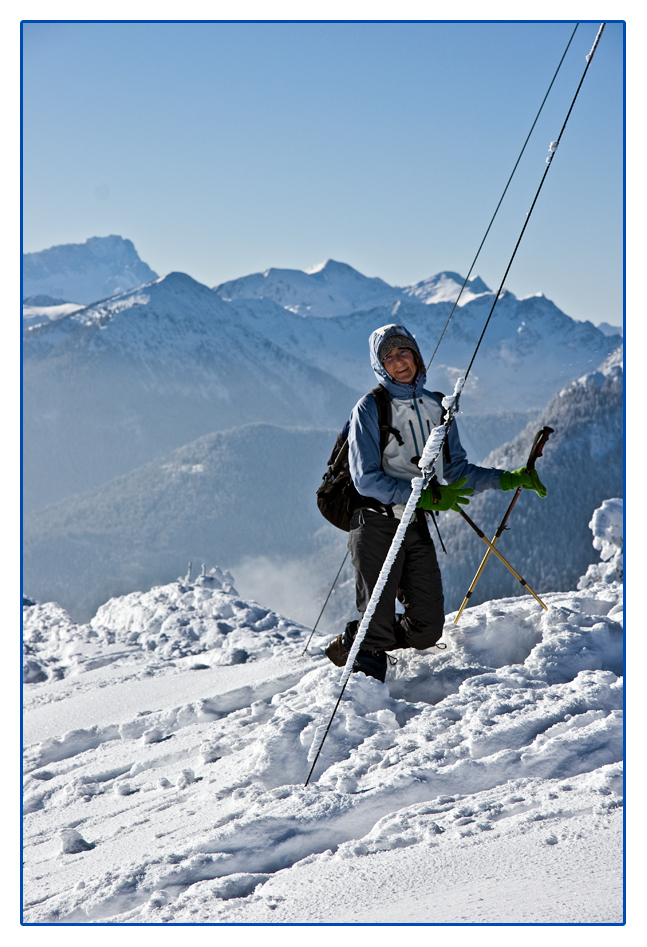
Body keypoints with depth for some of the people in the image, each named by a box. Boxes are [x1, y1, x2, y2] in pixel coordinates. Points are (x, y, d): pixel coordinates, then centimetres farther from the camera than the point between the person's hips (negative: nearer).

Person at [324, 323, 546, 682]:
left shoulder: (438, 407, 12)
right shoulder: (370, 408, -5)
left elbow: (456, 471, 16)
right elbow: (367, 480, -13)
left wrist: (509, 478, 4)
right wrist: (427, 496, -22)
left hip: (417, 529, 6)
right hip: (376, 525, -5)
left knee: (427, 630, 4)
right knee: (377, 630, -8)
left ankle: (348, 646, 26)